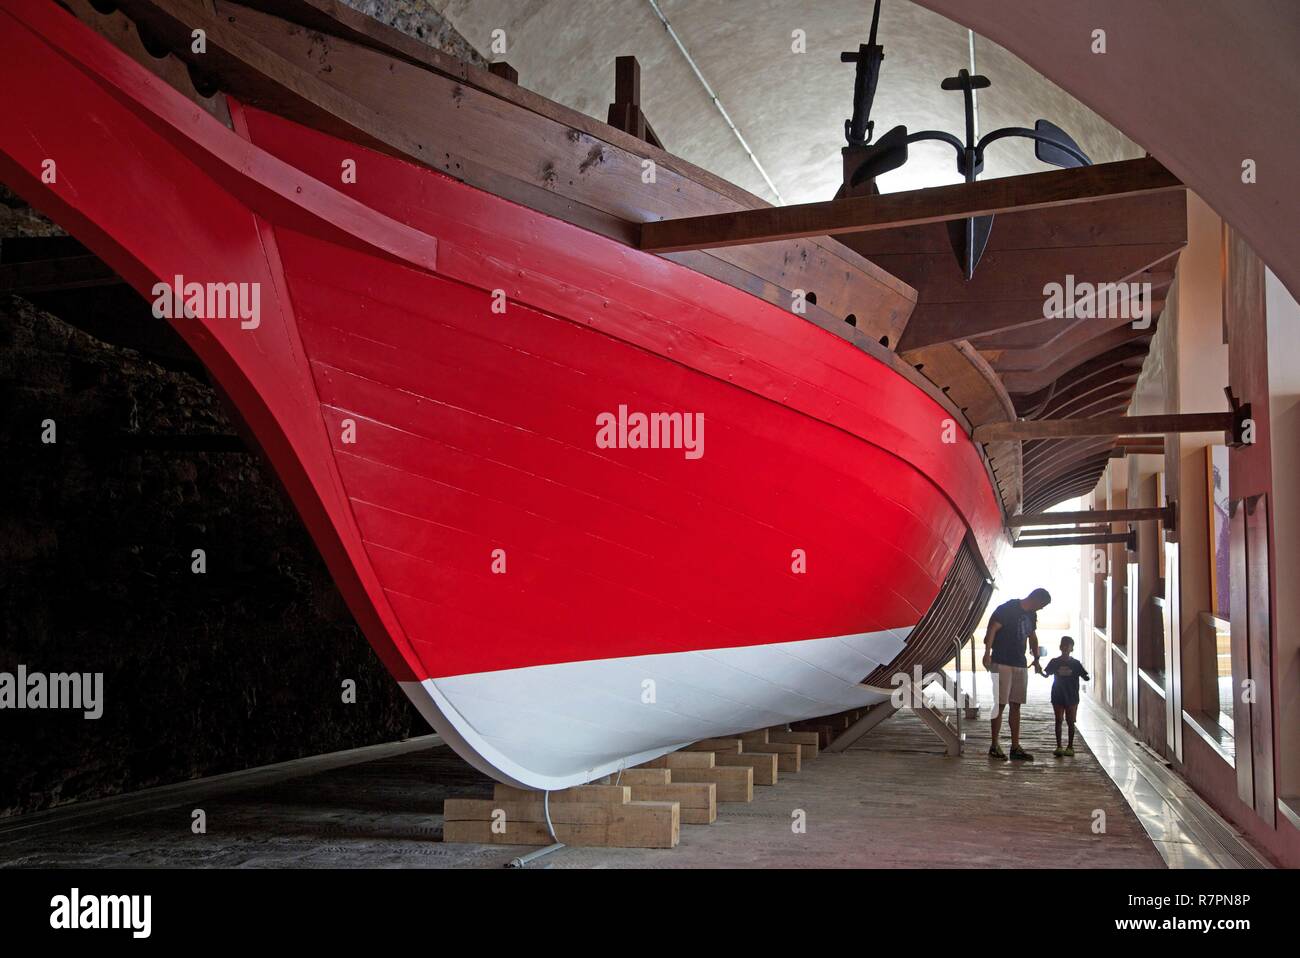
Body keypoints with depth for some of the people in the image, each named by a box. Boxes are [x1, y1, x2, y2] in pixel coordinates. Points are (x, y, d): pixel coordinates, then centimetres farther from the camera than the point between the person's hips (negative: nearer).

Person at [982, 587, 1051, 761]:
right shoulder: (1007, 609, -12)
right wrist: (987, 653, -28)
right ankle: (994, 746, 1)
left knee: (1016, 706, 8)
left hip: (1020, 664, 8)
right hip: (1002, 663, -8)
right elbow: (992, 629, -19)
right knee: (1000, 705, -5)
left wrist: (1036, 659, 26)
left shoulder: (1031, 614, 13)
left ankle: (1015, 747, 11)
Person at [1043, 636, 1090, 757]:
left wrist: (1087, 678, -23)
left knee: (1070, 722, 5)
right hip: (1058, 697, 0)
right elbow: (1046, 673, 3)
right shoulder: (1055, 662, 3)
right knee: (1058, 721, 1)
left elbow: (1085, 677, -2)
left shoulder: (1075, 664, 0)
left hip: (1071, 697, 0)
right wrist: (1041, 672, -18)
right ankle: (1059, 747, 5)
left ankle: (1070, 747, 14)